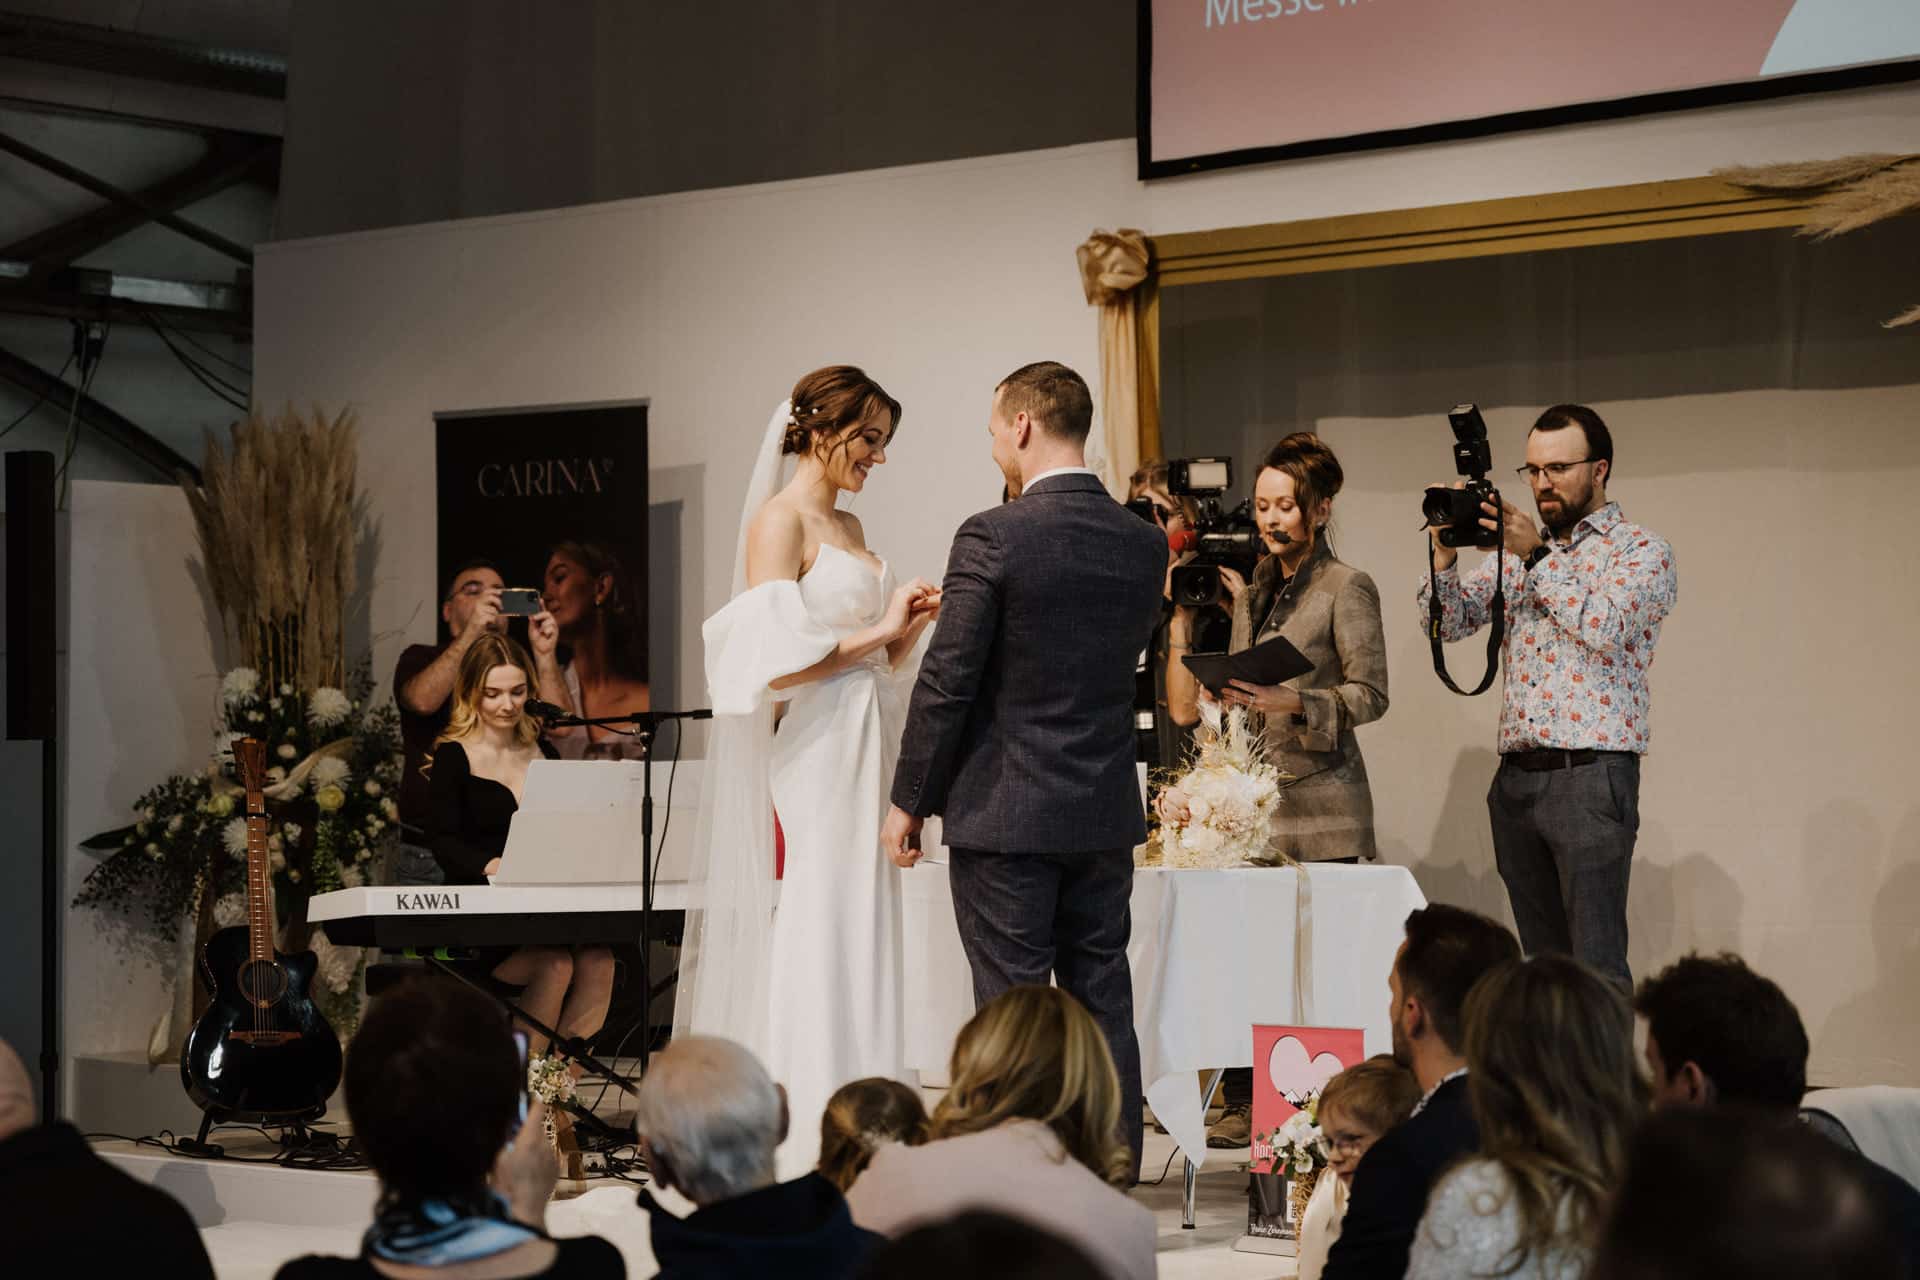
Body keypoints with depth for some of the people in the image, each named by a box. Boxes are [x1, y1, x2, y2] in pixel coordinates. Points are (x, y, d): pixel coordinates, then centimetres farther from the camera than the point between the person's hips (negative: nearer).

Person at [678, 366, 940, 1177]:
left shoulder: (849, 527, 18)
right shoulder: (780, 520, -8)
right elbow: (776, 663, -17)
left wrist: (911, 627, 3)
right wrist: (876, 633, -13)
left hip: (870, 747, 9)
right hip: (821, 753, -9)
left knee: (866, 944, 8)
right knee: (826, 939, -8)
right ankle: (813, 1148, -4)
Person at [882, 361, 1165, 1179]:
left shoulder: (993, 537, -14)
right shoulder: (1144, 543, 4)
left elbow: (947, 681, -13)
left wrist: (909, 800, -3)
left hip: (1005, 813, -6)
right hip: (1106, 812, 6)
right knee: (1103, 1001, 11)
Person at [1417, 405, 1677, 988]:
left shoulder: (1641, 550, 2)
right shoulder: (1518, 550, 19)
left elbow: (1606, 627, -15)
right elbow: (1448, 622, 12)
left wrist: (1537, 555, -13)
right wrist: (1445, 551, -5)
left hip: (1591, 775, -6)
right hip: (1516, 779, 6)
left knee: (1597, 963, -11)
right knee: (1542, 958, 8)